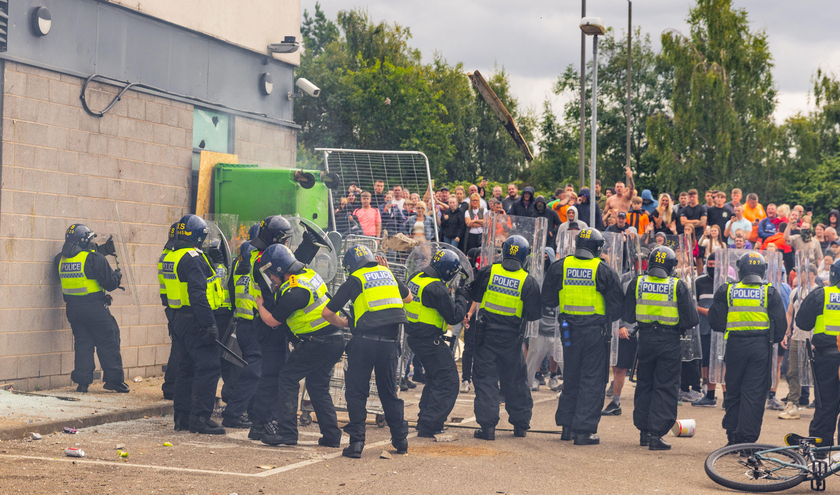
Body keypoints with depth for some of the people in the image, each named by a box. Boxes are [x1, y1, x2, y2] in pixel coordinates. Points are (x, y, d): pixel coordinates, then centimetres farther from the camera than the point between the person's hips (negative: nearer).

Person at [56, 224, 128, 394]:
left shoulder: (61, 259, 6)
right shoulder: (95, 259, -13)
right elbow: (110, 283, -13)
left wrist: (101, 250, 25)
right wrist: (117, 275, 10)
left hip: (72, 308, 6)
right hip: (94, 308, -5)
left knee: (82, 343, 12)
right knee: (108, 342, 5)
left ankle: (82, 381, 7)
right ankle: (113, 379, 6)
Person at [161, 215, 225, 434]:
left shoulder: (170, 258, 14)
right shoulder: (193, 258, -16)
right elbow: (198, 294, -23)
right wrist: (209, 325, -23)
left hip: (179, 320, 10)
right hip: (195, 322, -10)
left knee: (186, 368, 15)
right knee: (208, 367, -8)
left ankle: (182, 417, 18)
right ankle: (200, 418, -10)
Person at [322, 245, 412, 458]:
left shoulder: (354, 281, 3)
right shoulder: (387, 274, 15)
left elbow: (327, 313, 2)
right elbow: (408, 297, 33)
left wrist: (343, 323, 21)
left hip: (364, 342, -4)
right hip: (389, 343, 4)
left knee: (357, 392, 4)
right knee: (389, 391, 17)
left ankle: (356, 441, -3)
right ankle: (400, 439, 21)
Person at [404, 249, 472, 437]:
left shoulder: (416, 278, 8)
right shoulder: (436, 288, -22)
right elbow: (454, 317, -18)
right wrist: (462, 298, -2)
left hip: (414, 336, 10)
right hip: (430, 341, -10)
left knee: (435, 379, 23)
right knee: (447, 383, -4)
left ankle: (425, 421, 27)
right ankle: (429, 427, -8)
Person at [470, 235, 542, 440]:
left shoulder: (488, 272, -5)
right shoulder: (529, 282, -6)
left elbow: (473, 298, 5)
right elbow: (534, 314, -3)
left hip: (486, 334, -1)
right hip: (511, 338, 1)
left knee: (485, 379, 2)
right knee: (515, 381, 14)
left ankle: (487, 425, -5)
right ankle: (520, 424, 22)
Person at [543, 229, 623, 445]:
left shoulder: (560, 267, 2)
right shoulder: (604, 270, -6)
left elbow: (547, 299, 9)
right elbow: (617, 304, -4)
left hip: (569, 329, 3)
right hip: (595, 330, -3)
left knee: (570, 378, 16)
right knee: (592, 380, 2)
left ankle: (566, 426, 23)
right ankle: (584, 430, -1)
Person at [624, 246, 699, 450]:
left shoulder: (637, 283, 0)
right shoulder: (678, 286, -6)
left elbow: (628, 316, 4)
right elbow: (691, 318, -6)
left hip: (645, 339, 3)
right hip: (669, 342, -3)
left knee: (644, 385, 16)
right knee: (665, 388, 2)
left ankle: (644, 431, 20)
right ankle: (656, 434, -3)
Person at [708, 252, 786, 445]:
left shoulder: (726, 291, 2)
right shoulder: (770, 293, 1)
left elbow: (715, 322, 2)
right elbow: (780, 324, 0)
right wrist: (774, 340, 18)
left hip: (735, 345, 1)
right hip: (760, 346, -1)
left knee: (733, 392, 12)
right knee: (754, 393, 2)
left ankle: (733, 437, 14)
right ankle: (748, 439, -2)